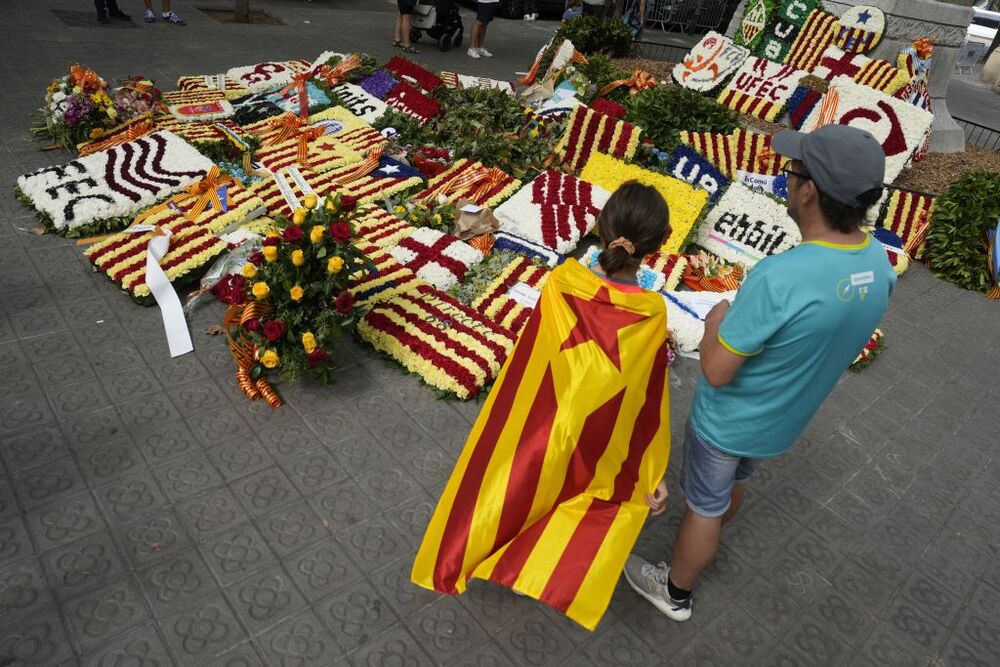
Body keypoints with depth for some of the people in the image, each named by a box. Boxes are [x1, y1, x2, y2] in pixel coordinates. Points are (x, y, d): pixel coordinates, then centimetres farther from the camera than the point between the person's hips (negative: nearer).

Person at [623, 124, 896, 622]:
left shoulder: (779, 278, -38)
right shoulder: (880, 265, -12)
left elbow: (717, 372, -29)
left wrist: (716, 321, -10)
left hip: (729, 420, -7)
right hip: (785, 419, 7)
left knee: (704, 505, 16)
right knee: (734, 483, 32)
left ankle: (675, 591, 41)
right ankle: (702, 540, 61)